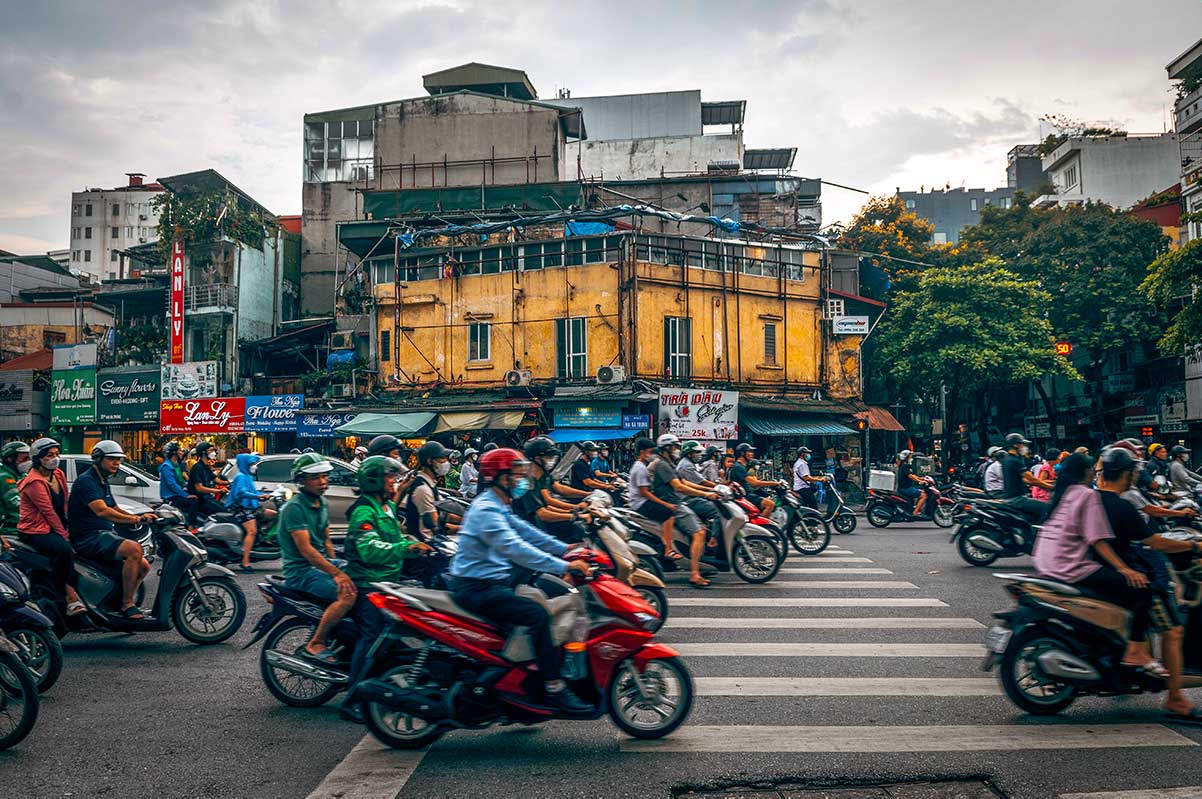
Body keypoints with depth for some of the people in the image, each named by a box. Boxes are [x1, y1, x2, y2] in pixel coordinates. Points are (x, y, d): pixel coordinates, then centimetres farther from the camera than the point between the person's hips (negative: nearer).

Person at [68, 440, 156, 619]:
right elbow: (101, 510, -26)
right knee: (134, 549, -31)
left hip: (106, 535, 10)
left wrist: (142, 517, 4)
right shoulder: (86, 480, -12)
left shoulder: (103, 483, 20)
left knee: (143, 566, 3)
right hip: (89, 538, -10)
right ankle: (127, 604, -24)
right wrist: (135, 519, -33)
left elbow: (116, 510, 23)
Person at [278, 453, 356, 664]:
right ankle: (315, 644, -17)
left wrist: (336, 566, 7)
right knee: (347, 593, -29)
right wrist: (336, 573, -28)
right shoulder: (294, 507, -16)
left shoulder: (322, 503, 11)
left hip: (323, 562, 9)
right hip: (301, 570, -9)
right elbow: (305, 549, -23)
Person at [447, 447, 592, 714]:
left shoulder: (499, 507, 15)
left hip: (492, 581, 11)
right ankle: (554, 688, -19)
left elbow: (526, 532, 14)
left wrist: (565, 549, 3)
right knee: (537, 614, -23)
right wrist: (564, 566, -32)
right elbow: (515, 548, -29)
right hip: (476, 588, -11)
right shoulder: (486, 510, -19)